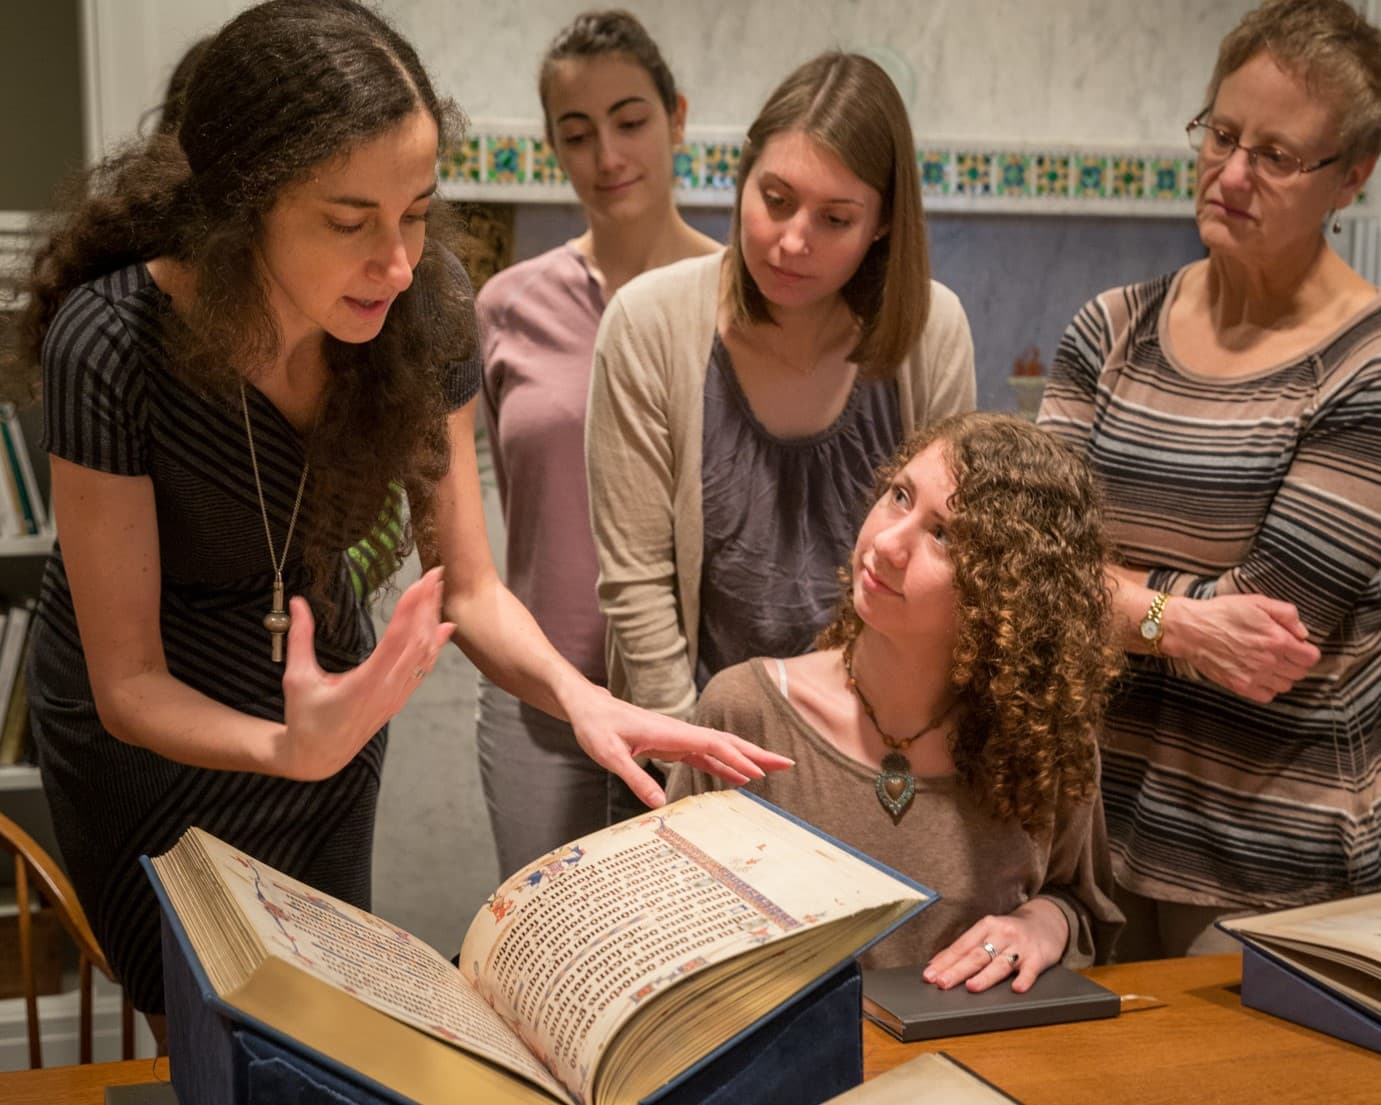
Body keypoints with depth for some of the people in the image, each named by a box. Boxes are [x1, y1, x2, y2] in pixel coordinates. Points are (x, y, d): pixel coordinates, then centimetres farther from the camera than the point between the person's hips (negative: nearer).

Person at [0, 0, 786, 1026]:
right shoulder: (111, 347, -34)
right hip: (151, 739, -3)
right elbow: (127, 683, -26)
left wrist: (578, 693, -34)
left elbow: (468, 588, -14)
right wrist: (290, 748, -46)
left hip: (324, 696, 4)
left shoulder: (425, 306, -22)